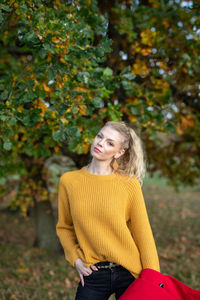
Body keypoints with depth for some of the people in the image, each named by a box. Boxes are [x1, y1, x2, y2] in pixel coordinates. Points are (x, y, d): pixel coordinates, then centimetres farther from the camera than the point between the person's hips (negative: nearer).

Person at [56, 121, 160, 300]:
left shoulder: (130, 184, -6)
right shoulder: (68, 181, 0)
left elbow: (143, 234, -4)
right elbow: (64, 227, 11)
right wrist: (75, 259, -2)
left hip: (128, 273, -1)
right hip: (92, 276, 1)